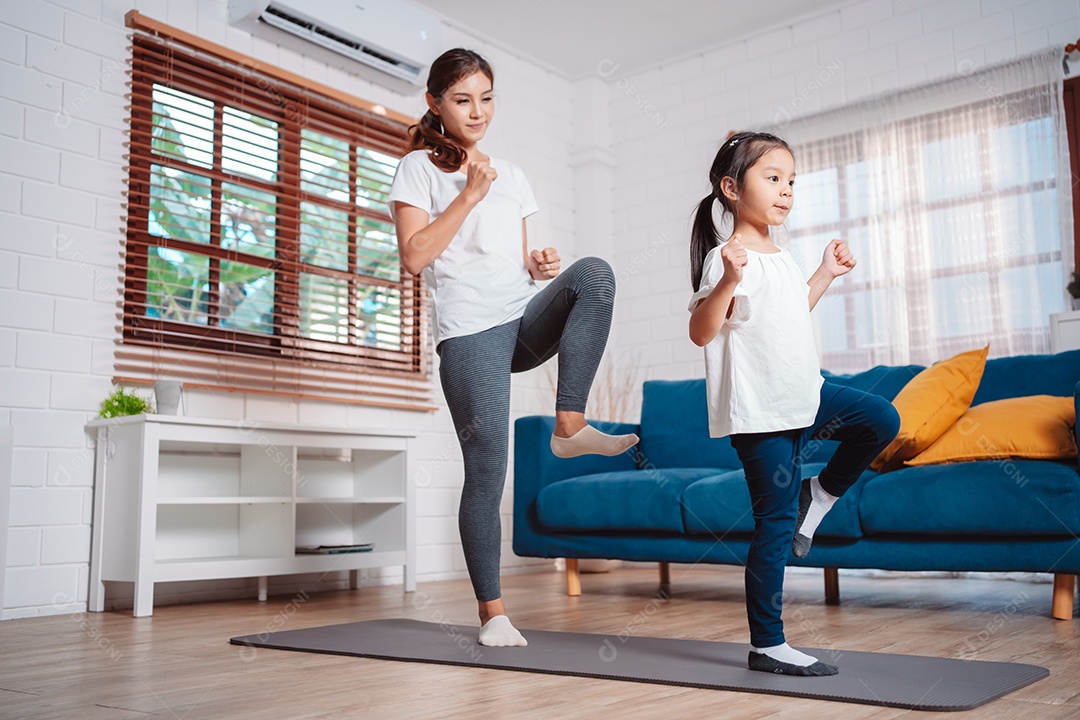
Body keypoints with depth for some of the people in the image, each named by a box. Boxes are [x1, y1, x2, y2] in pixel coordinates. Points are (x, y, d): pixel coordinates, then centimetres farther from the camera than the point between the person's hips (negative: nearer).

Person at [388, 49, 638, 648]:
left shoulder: (511, 176, 23)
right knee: (486, 472, -7)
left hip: (528, 319, 5)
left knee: (593, 272, -27)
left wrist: (541, 265, 3)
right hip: (469, 332, -4)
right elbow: (414, 256, -6)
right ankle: (492, 612, 6)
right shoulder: (419, 168, 7)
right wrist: (469, 194, -8)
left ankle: (570, 425, -26)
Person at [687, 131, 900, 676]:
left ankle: (817, 496, 19)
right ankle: (767, 646, 8)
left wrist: (826, 274, 26)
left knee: (881, 420, 10)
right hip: (758, 411, -9)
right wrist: (728, 280, -38)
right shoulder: (728, 258, -15)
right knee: (775, 523, -3)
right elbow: (701, 332, -24)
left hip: (804, 396, 9)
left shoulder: (781, 259, 13)